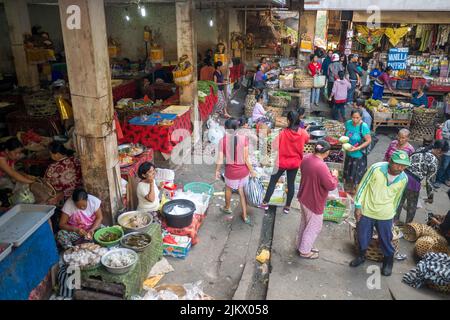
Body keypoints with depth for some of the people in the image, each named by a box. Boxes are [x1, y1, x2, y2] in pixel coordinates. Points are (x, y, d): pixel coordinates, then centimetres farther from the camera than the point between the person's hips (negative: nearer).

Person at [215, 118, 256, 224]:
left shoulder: (223, 141, -14)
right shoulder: (244, 138, -13)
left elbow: (220, 159, -10)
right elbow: (246, 159, -12)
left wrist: (217, 170, 7)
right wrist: (252, 171, 0)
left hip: (231, 171, -1)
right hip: (243, 170, 1)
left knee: (228, 188, 29)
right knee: (242, 192, 20)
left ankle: (227, 208, 51)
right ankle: (245, 216, 27)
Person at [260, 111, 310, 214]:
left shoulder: (283, 133, -21)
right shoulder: (303, 133, -11)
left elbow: (274, 147, -16)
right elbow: (307, 140, 13)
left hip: (282, 162, -3)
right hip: (295, 162, 3)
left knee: (273, 181, 12)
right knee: (291, 183, 14)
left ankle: (265, 203, 20)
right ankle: (287, 206, 22)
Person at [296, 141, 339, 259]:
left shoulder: (307, 158, -6)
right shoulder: (321, 166, -32)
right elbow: (331, 186, -24)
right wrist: (334, 176, -5)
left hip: (304, 197, 8)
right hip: (314, 202, -8)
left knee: (304, 223, 25)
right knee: (314, 227, 13)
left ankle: (301, 246, 41)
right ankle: (305, 251, 27)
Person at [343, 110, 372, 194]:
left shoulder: (364, 126, -23)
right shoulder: (348, 123, -7)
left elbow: (369, 140, -18)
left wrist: (357, 148, -24)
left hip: (359, 155, -5)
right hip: (349, 153, 5)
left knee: (357, 175, 10)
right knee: (348, 172, 22)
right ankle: (348, 188, 44)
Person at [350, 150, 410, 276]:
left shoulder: (403, 179, -9)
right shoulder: (376, 168, -21)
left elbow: (397, 197, 7)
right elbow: (363, 186, -12)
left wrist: (392, 212, 16)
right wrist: (358, 206, -11)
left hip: (385, 215, 1)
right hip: (366, 211, -1)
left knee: (386, 239, 13)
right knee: (362, 236, 14)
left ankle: (389, 261, 39)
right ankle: (361, 255, 41)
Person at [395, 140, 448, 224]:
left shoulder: (420, 149, 9)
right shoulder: (434, 161, -9)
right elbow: (429, 180, -6)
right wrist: (430, 196, 5)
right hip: (413, 182, -6)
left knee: (399, 201, 22)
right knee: (412, 206, 18)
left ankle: (395, 220, 37)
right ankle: (408, 225, 35)